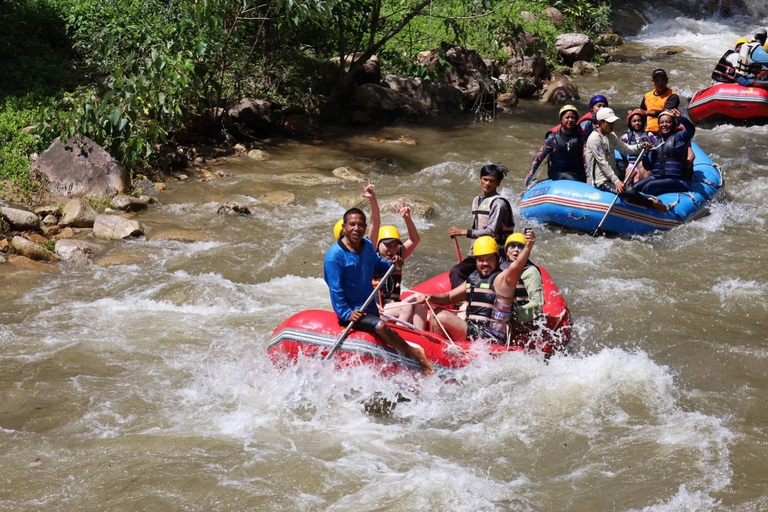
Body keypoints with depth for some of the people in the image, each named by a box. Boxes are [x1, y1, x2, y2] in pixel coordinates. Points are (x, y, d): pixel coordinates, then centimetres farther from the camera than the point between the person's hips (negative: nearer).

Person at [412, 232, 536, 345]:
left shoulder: (502, 279, -10)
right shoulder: (473, 279, 15)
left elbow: (516, 267, -31)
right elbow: (449, 297, 23)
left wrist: (528, 247, -50)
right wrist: (430, 298, 3)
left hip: (491, 339, -9)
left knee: (443, 318, -18)